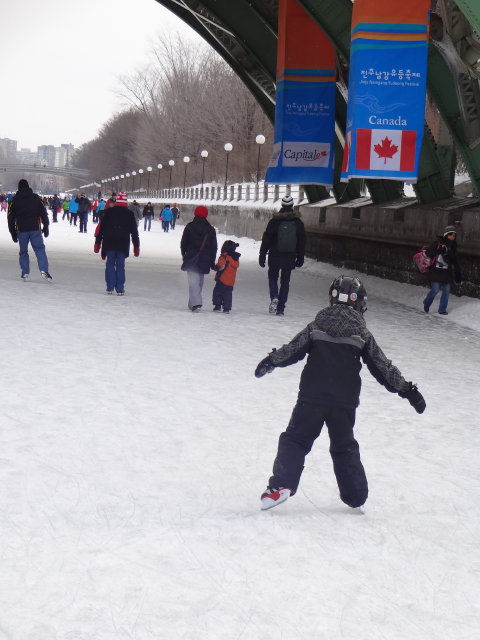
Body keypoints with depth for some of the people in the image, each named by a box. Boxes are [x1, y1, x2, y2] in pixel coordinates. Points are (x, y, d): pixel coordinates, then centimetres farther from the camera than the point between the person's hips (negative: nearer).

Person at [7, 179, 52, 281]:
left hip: (21, 230, 1)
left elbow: (11, 217, 7)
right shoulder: (36, 198, 5)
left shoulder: (15, 200, 6)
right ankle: (44, 270, -15)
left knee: (23, 251, 11)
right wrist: (45, 228, 11)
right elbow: (44, 213, 4)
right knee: (40, 249, 0)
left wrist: (13, 233, 13)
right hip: (35, 229, -1)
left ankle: (25, 273, 7)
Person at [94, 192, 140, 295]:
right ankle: (120, 289, 1)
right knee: (120, 265, 3)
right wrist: (136, 246, 13)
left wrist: (98, 242, 10)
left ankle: (110, 288, 3)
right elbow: (134, 232, 6)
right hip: (123, 244, 0)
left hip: (109, 243, 1)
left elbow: (101, 227, 4)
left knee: (110, 264, 8)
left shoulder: (108, 212, 4)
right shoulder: (129, 214, 3)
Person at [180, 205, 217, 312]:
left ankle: (195, 304, -24)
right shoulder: (211, 230, 3)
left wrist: (184, 255, 16)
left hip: (191, 259, -3)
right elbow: (214, 247, 6)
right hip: (204, 261, 3)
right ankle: (193, 303, 23)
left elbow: (183, 243, 1)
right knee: (200, 281, 15)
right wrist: (212, 261, 14)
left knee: (193, 281, -8)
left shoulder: (189, 227, -3)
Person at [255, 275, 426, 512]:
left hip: (311, 397, -1)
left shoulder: (317, 326, 2)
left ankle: (282, 485, -10)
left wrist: (270, 361, 18)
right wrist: (408, 390, 12)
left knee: (295, 439, 6)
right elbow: (383, 367, 5)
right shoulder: (362, 334, 4)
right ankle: (356, 497, 21)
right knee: (345, 447, 17)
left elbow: (293, 349, 3)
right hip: (345, 401, 1)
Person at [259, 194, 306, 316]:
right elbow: (302, 242, 7)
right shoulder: (298, 223, 2)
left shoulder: (274, 221, -5)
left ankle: (274, 297, -11)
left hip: (275, 256, -2)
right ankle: (281, 309, 7)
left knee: (273, 277, 16)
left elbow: (266, 240, -4)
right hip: (290, 258, 2)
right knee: (285, 281, 9)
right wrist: (300, 258, 15)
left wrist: (262, 256, 3)